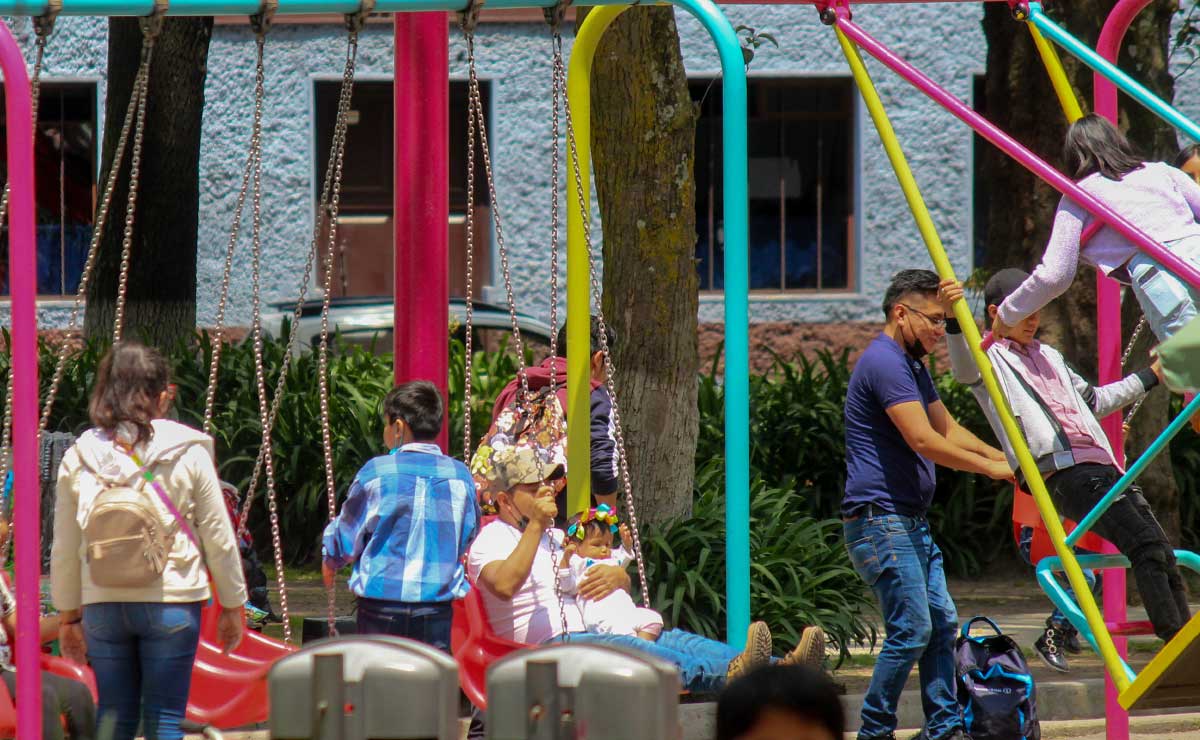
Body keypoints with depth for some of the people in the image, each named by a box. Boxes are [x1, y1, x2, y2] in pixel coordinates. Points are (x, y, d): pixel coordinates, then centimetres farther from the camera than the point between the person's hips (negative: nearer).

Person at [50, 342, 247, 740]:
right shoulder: (188, 453, -5)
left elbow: (65, 550, 6)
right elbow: (219, 539, 0)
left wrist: (68, 616, 16)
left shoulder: (77, 459, 2)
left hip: (103, 605, 2)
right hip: (172, 603, -2)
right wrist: (233, 606, 11)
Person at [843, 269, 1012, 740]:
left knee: (942, 623, 8)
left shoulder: (912, 365, 18)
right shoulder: (884, 362, -15)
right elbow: (923, 441, -22)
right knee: (912, 629, -12)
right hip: (879, 519, -11)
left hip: (911, 521, 11)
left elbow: (948, 431, 24)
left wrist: (1003, 457, 11)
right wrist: (990, 468, -15)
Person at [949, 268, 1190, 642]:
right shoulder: (990, 357, 6)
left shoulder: (1049, 356, 30)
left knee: (1164, 556, -2)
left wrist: (1150, 377, 46)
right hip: (1062, 473, -8)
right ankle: (1175, 644, -24)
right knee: (1145, 544, -22)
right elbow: (963, 367, -18)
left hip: (1104, 466, 8)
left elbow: (1094, 401, 41)